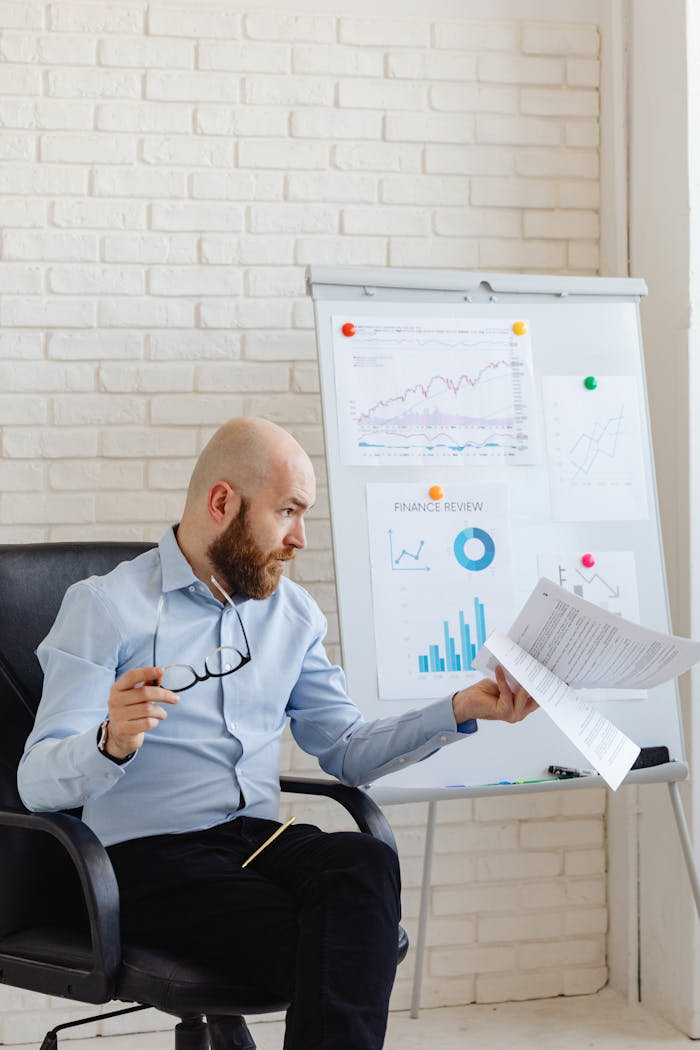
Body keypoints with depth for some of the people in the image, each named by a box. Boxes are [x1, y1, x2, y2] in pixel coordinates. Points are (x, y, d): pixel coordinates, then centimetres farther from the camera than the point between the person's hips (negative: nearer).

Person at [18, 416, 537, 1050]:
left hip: (263, 837, 6)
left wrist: (461, 710, 8)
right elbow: (38, 783, -8)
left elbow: (347, 752, 20)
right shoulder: (106, 607, -1)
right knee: (343, 964, -31)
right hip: (151, 857, -5)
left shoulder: (293, 613, 17)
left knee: (365, 862, -31)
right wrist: (112, 743, -30)